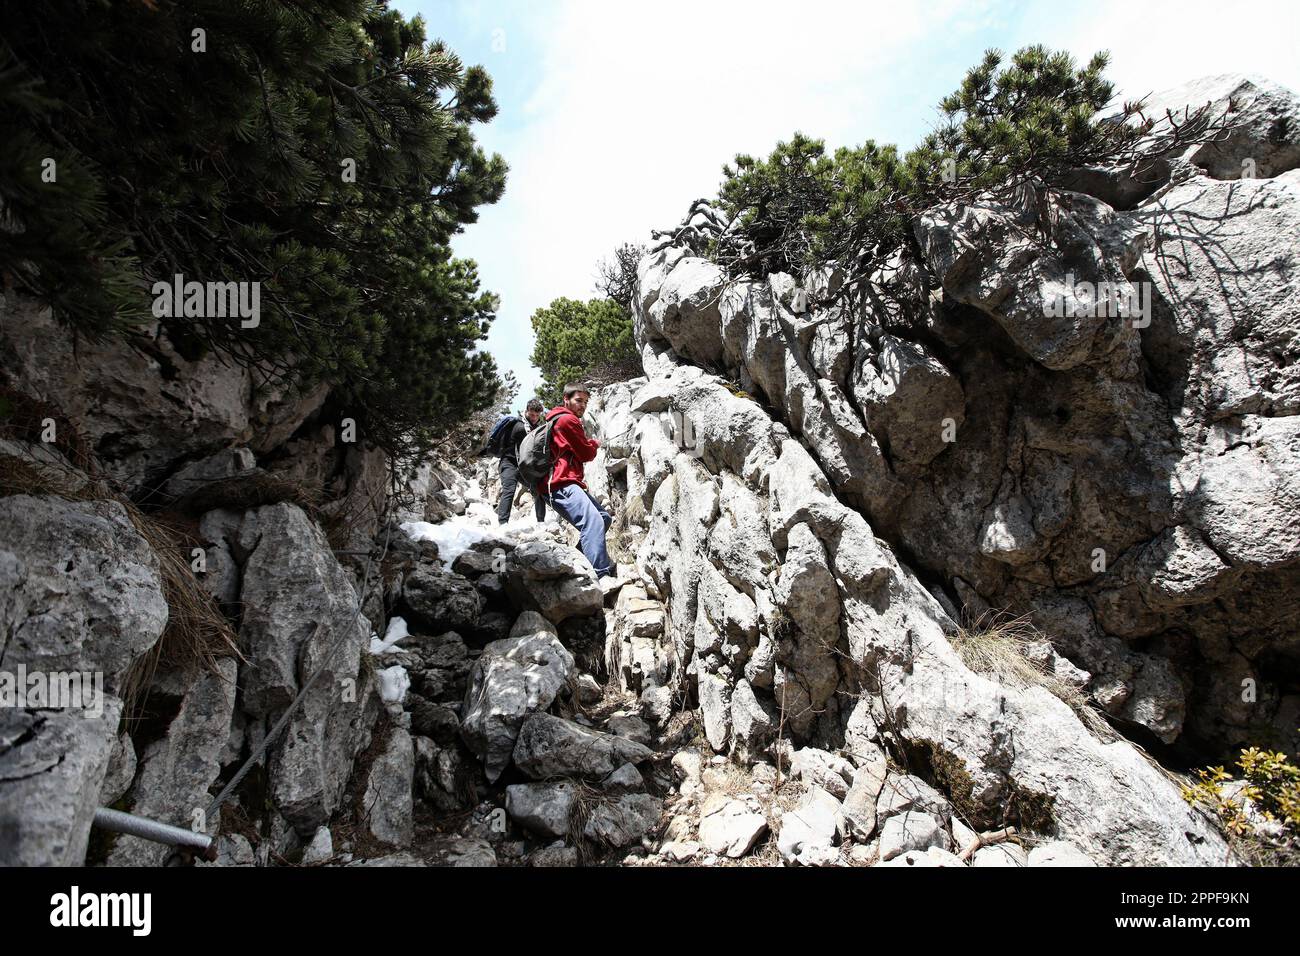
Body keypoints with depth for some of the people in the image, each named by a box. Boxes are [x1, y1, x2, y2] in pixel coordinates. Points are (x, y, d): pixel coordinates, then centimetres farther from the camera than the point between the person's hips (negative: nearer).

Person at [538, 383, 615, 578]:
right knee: (593, 522, -28)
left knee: (604, 518, 12)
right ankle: (601, 575, -41)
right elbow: (586, 454, -3)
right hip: (562, 484, -11)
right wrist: (594, 444, 17)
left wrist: (589, 445, 18)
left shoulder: (558, 420, 28)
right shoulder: (568, 419, -4)